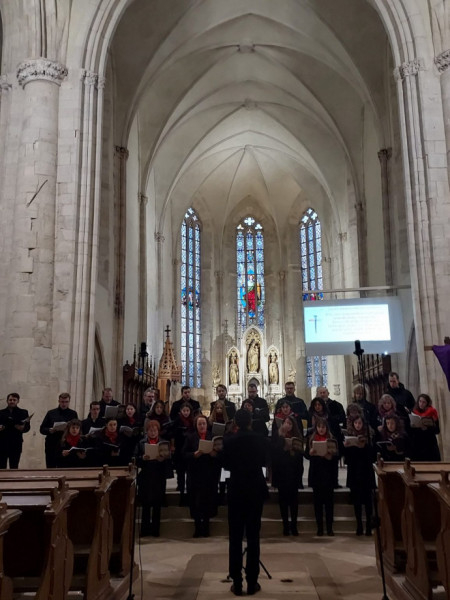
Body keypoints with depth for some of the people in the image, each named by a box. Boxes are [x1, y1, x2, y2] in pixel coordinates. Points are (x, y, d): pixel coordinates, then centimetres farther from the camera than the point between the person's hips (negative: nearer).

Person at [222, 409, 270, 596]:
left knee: (235, 537, 8)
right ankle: (252, 583, 11)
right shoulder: (261, 440, -8)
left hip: (235, 491, -1)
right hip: (256, 490, 1)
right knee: (253, 537, 8)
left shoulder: (228, 441, -11)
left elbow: (225, 465, 3)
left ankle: (237, 583, 11)